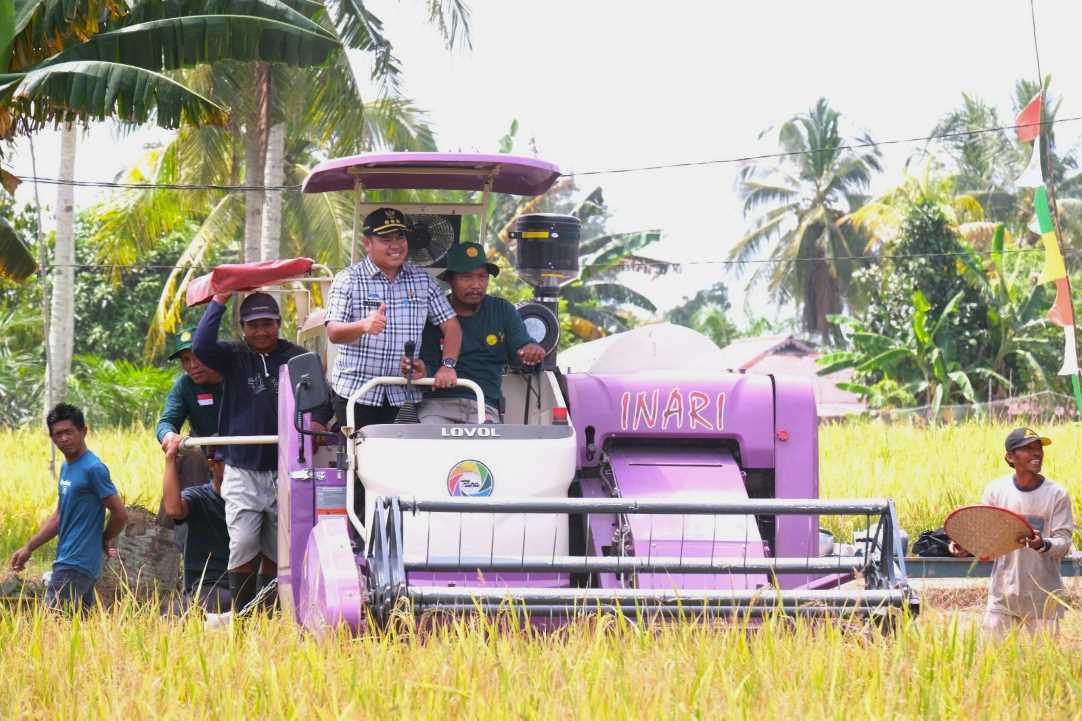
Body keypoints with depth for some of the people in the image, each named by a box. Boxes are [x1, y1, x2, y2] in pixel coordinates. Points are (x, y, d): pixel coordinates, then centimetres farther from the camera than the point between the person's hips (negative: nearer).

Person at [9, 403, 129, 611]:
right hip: (68, 561, 9)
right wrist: (28, 548, 17)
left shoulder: (93, 469, -13)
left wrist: (106, 541, 5)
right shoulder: (66, 467, 16)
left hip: (76, 566, -9)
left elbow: (120, 514, -11)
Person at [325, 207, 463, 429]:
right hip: (356, 393, -2)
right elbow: (333, 333, -9)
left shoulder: (422, 281, 12)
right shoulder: (348, 280, 2)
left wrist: (448, 365, -7)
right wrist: (363, 326, -30)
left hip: (404, 397, 2)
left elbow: (450, 326, 11)